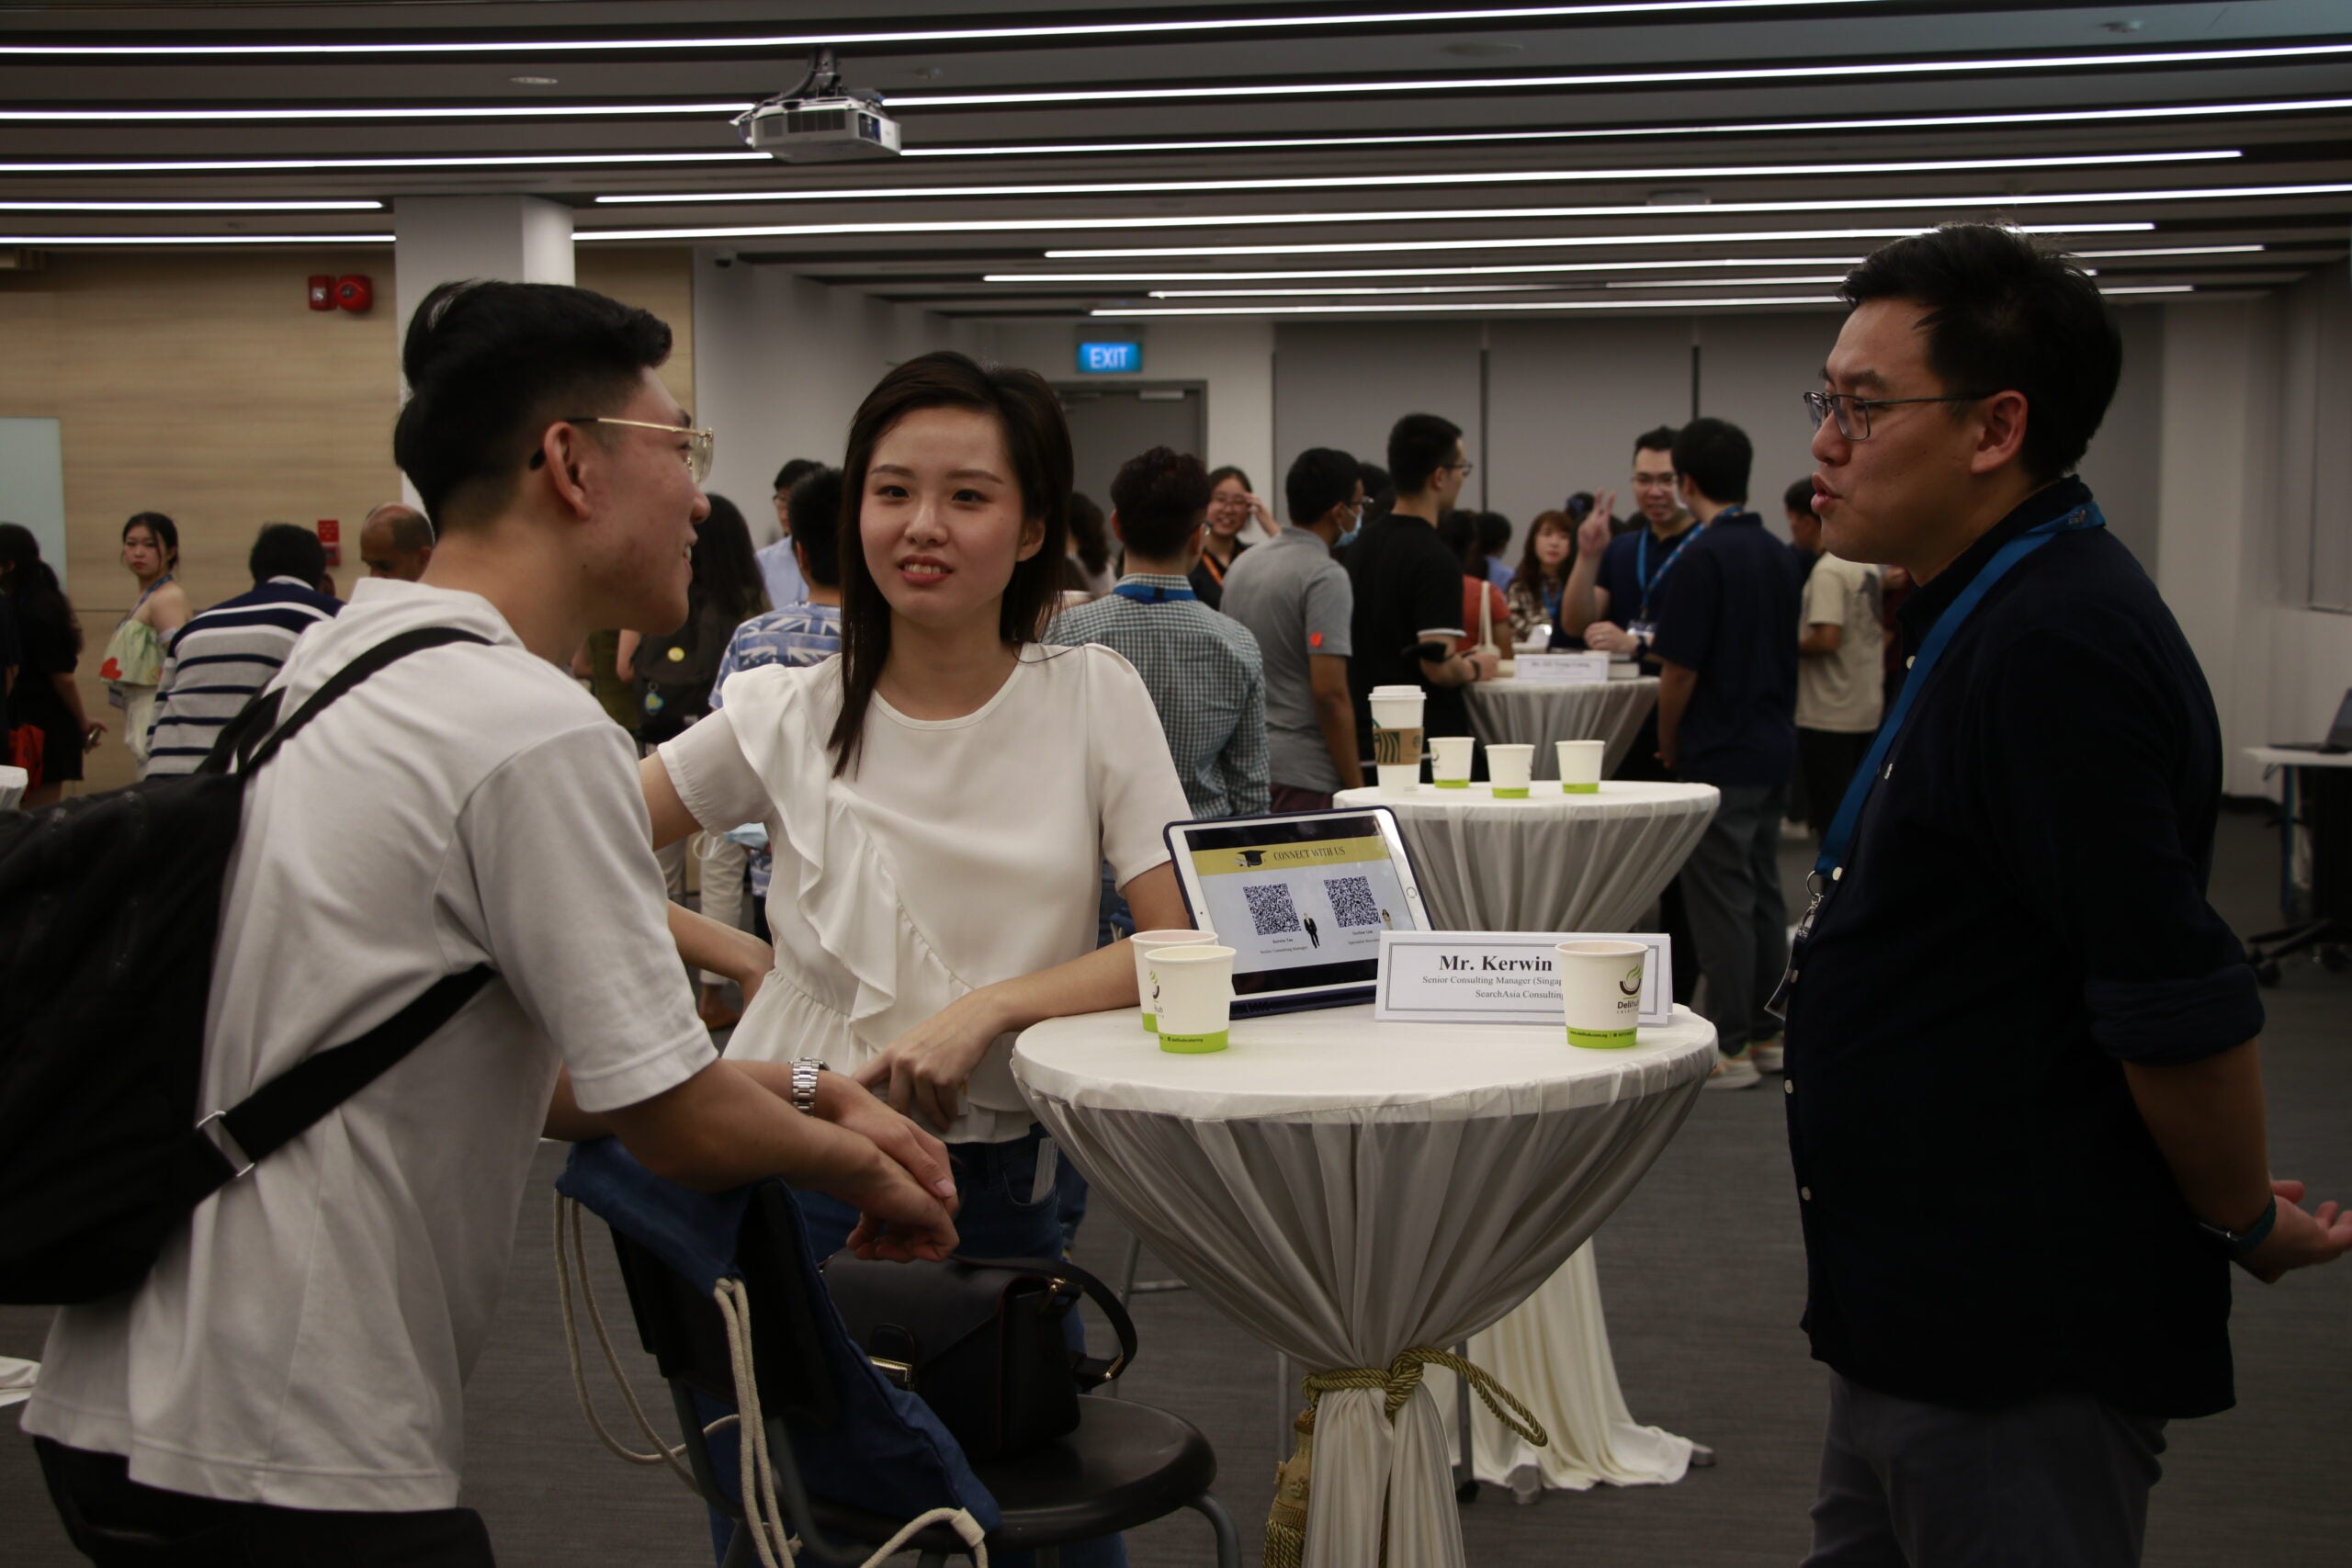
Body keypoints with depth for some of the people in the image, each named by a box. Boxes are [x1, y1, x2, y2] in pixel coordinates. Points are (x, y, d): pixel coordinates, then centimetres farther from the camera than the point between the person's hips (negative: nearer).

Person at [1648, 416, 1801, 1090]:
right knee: (1763, 890, 14)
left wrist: (1668, 747, -1)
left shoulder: (1705, 555, -16)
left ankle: (1730, 1047, 0)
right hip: (1773, 746, 8)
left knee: (1721, 900, -3)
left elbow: (1679, 669, -16)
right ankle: (1767, 1034, 20)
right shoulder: (1778, 554, 9)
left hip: (1720, 755, -8)